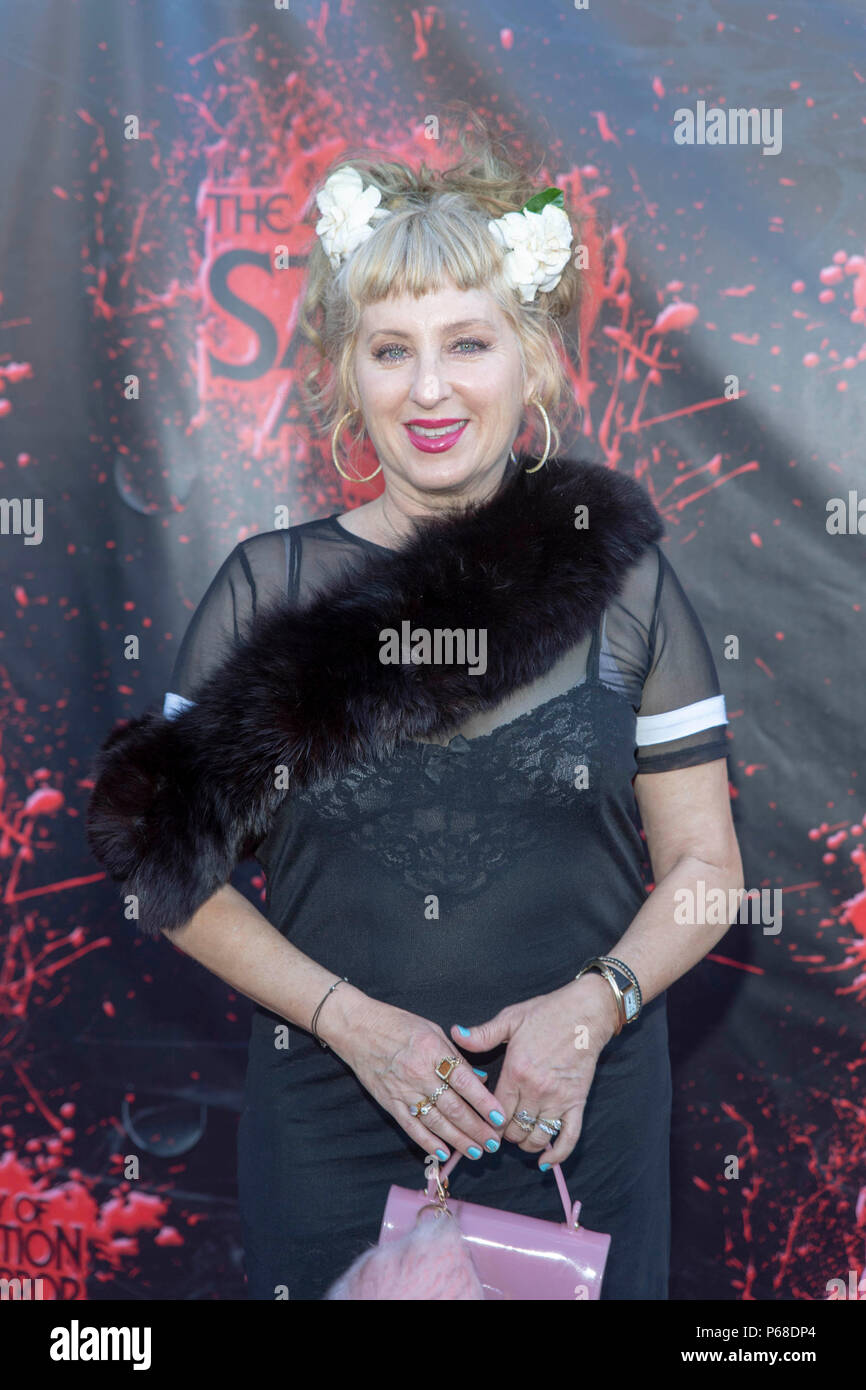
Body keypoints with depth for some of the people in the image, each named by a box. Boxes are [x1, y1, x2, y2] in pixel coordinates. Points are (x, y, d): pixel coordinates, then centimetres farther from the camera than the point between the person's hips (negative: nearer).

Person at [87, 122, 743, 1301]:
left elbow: (705, 864, 2)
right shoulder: (270, 587, -3)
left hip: (583, 1126, 1)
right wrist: (353, 1022, -12)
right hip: (330, 1126, 0)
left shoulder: (620, 580, -2)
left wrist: (594, 1005, -15)